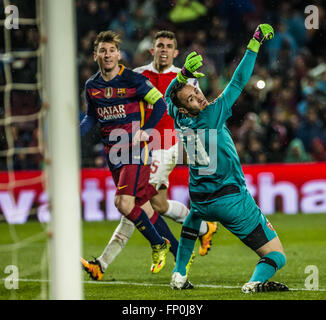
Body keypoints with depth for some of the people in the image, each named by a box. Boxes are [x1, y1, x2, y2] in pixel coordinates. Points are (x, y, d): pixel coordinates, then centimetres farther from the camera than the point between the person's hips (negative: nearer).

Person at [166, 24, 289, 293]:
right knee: (277, 255, -5)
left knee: (193, 217, 44)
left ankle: (179, 275, 33)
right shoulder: (213, 114, -14)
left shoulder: (181, 122, 1)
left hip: (202, 202, 6)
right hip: (232, 199, -6)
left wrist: (184, 73, 1)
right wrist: (255, 43, -8)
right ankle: (256, 282, -38)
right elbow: (239, 81, -12)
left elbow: (169, 94, 19)